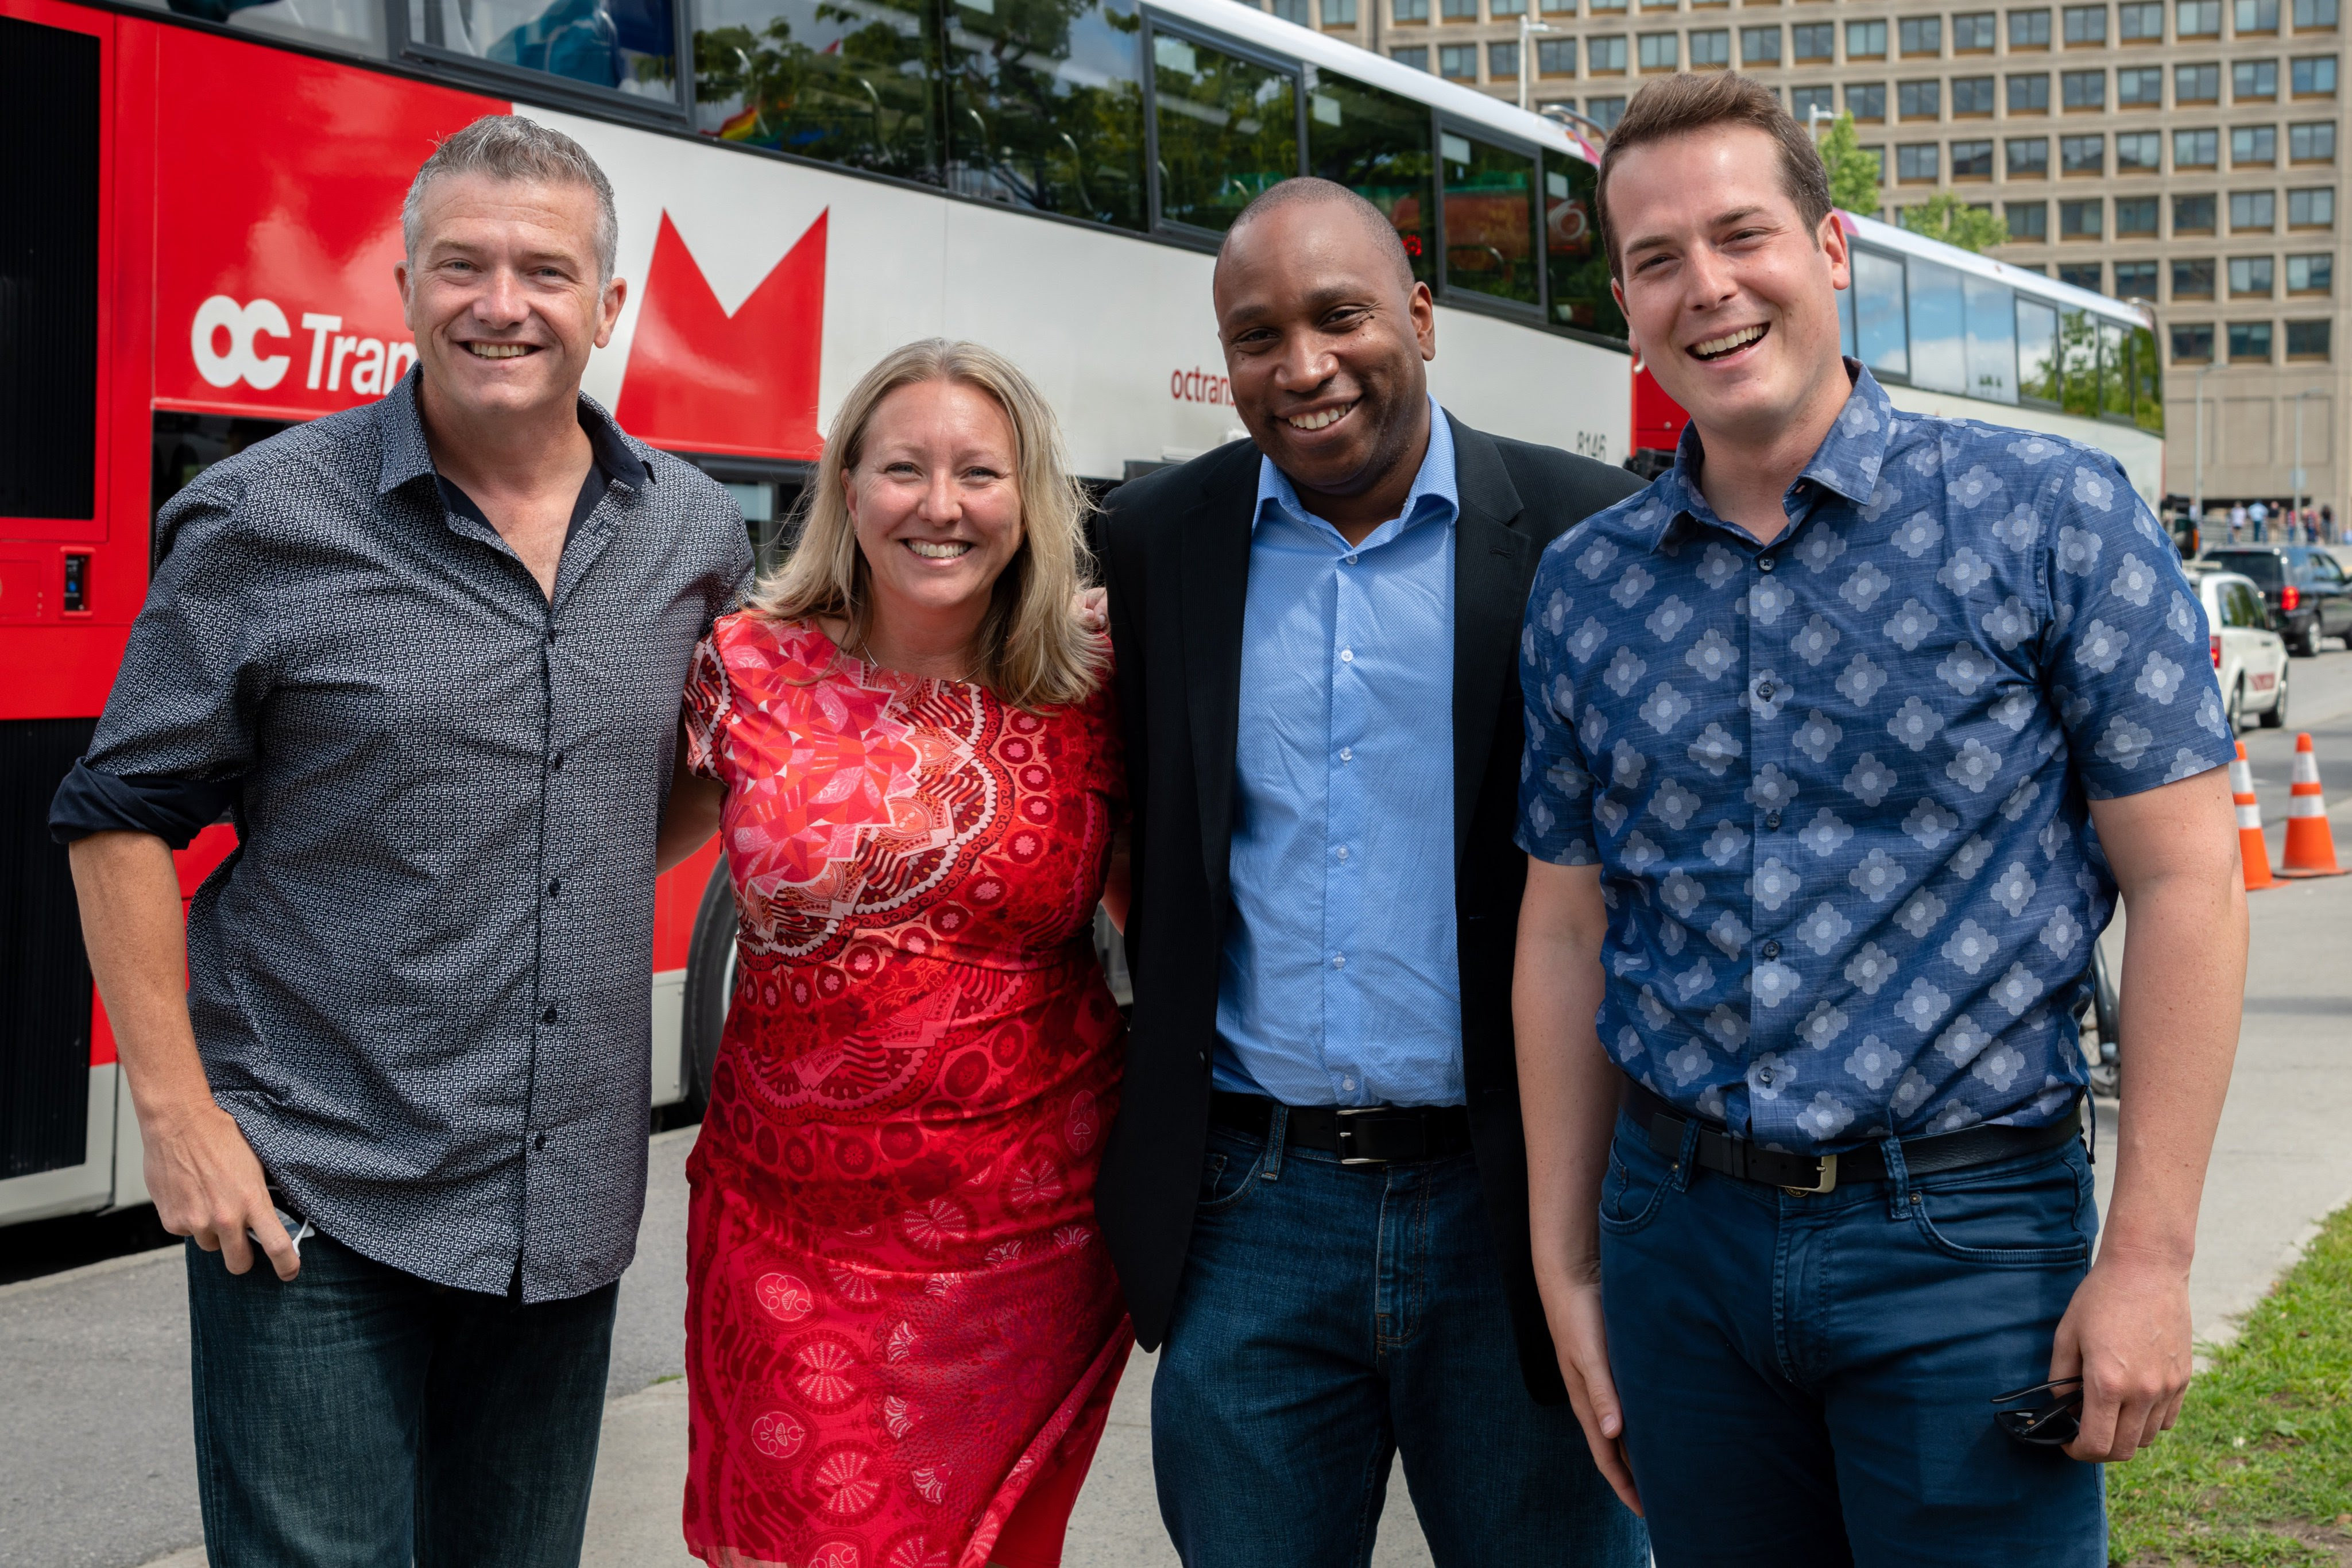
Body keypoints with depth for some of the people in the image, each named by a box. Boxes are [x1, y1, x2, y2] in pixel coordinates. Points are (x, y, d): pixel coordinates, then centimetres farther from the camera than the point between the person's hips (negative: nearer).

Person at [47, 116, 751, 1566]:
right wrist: (176, 1114, -10)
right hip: (313, 1203, -4)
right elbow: (123, 818, -4)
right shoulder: (268, 520, -7)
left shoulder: (699, 537, 6)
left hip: (567, 1211, 4)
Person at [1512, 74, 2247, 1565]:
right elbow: (1567, 931, 10)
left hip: (1966, 1232, -3)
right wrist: (1565, 1265, 8)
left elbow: (2185, 887, -6)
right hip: (1677, 1225, 4)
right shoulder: (1584, 587, 5)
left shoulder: (2049, 514, -5)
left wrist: (2148, 1258, -10)